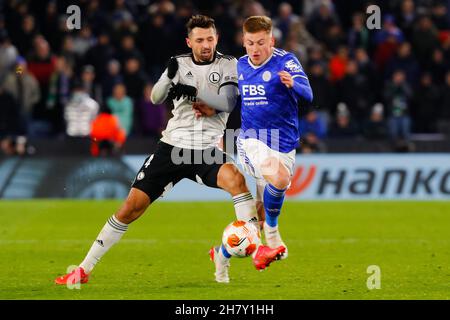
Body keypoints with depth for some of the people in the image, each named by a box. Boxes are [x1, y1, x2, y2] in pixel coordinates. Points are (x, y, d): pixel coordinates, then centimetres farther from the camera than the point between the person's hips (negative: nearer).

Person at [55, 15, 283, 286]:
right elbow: (156, 98, -7)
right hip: (172, 146, 1)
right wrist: (169, 78, -27)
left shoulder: (229, 65, 1)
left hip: (207, 151, -1)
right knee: (132, 207, -2)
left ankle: (258, 250, -32)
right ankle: (84, 270, 7)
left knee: (235, 179, -34)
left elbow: (226, 102, -13)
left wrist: (194, 92, -24)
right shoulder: (180, 64, 5)